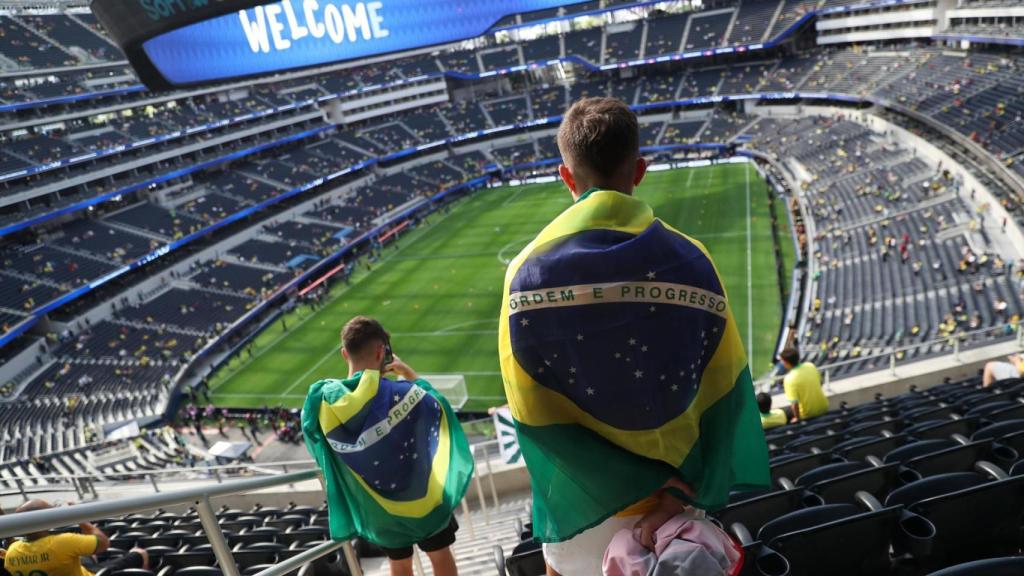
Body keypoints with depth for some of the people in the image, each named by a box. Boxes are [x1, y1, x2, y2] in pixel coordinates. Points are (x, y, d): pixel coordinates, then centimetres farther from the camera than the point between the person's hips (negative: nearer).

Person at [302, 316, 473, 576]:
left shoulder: (323, 399, -17)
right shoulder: (402, 393, -26)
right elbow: (437, 405, -7)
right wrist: (409, 374, -1)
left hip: (376, 507, 3)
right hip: (422, 497, -3)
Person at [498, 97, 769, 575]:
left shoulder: (528, 270, -18)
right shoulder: (690, 261, -13)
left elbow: (535, 419, -17)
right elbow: (726, 398, -13)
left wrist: (649, 487, -15)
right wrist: (682, 496, -14)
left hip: (581, 510, -1)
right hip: (675, 503, 2)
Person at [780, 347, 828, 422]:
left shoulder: (790, 379, -29)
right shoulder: (810, 366, -11)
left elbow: (794, 403, -27)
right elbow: (820, 381, 7)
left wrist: (797, 418, -11)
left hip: (808, 414, -6)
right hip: (823, 407, 6)